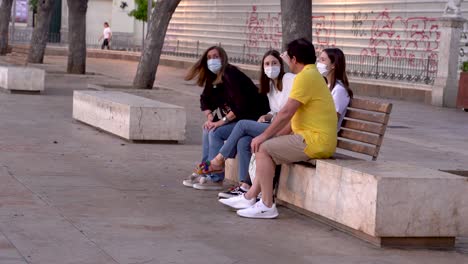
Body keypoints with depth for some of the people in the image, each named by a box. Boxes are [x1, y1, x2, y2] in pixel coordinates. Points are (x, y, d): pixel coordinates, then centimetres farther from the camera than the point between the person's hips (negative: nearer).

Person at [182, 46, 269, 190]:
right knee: (208, 130, 3)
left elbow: (241, 104, -29)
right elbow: (205, 100, 14)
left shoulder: (230, 75, -20)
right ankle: (204, 172, 5)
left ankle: (216, 179, -15)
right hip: (236, 118, 10)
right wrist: (210, 118, -4)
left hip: (250, 119, -10)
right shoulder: (213, 77, 10)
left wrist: (222, 121, -25)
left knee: (216, 132, -19)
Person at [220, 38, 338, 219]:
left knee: (263, 149, -11)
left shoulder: (305, 76, -14)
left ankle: (267, 206, -10)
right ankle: (250, 198, 16)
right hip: (314, 138, 10)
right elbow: (294, 116, 21)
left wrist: (264, 136, -9)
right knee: (268, 147, 16)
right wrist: (276, 136, 15)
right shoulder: (313, 74, 20)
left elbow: (286, 113, -17)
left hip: (315, 141, -10)